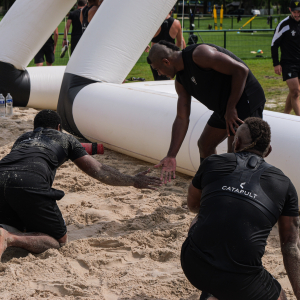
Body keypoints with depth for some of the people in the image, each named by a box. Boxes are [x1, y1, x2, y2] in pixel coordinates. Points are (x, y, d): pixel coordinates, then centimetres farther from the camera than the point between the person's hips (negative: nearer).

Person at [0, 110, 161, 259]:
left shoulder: (23, 137, 39)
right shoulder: (66, 139, 29)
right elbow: (98, 171, 28)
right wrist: (133, 181, 41)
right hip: (31, 181, -4)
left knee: (13, 229, 28)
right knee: (58, 240, 10)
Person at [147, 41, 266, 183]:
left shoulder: (199, 54, -20)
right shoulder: (181, 81, 9)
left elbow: (241, 70, -24)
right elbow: (182, 119, 11)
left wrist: (231, 107, -21)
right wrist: (171, 156, 8)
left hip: (245, 101, -10)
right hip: (224, 108, 11)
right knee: (205, 145, 21)